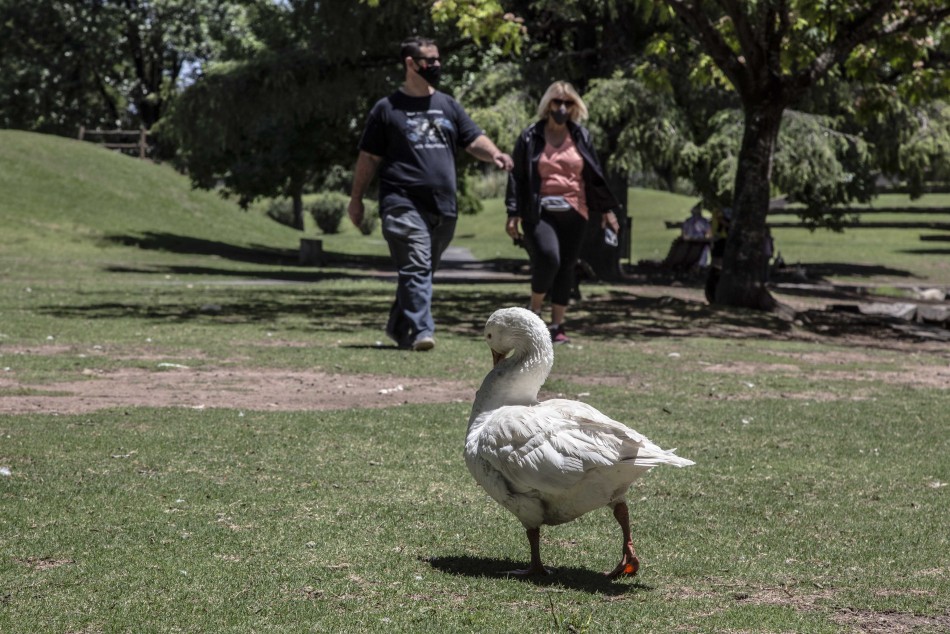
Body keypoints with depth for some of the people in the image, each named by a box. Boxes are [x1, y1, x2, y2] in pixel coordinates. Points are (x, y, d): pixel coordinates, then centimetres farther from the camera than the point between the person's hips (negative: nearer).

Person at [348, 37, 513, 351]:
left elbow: (474, 139, 12)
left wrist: (494, 154, -10)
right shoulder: (387, 108, 4)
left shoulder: (447, 105, 17)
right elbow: (368, 158, 6)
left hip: (444, 206, 5)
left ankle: (399, 327, 25)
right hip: (404, 205, -5)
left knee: (422, 271, 12)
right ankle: (420, 331, -20)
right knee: (416, 269, -15)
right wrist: (356, 200, 6)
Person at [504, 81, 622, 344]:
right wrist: (513, 214, -3)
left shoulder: (581, 137, 12)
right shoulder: (530, 137, 3)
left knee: (566, 268, 3)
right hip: (540, 212, -4)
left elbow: (595, 175, 16)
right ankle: (534, 310, 0)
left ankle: (557, 326, 12)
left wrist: (607, 209, 12)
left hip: (574, 213, 4)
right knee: (547, 258, -23)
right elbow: (517, 177, 3)